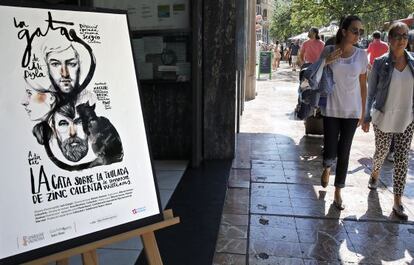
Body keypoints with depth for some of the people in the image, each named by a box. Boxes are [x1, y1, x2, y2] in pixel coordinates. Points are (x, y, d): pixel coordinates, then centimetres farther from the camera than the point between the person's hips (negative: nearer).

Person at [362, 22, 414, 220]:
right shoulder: (380, 63, -8)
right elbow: (371, 92, -2)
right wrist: (366, 118, -2)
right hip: (384, 118, -2)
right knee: (381, 152, 15)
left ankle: (397, 202, 12)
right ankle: (375, 174, 49)